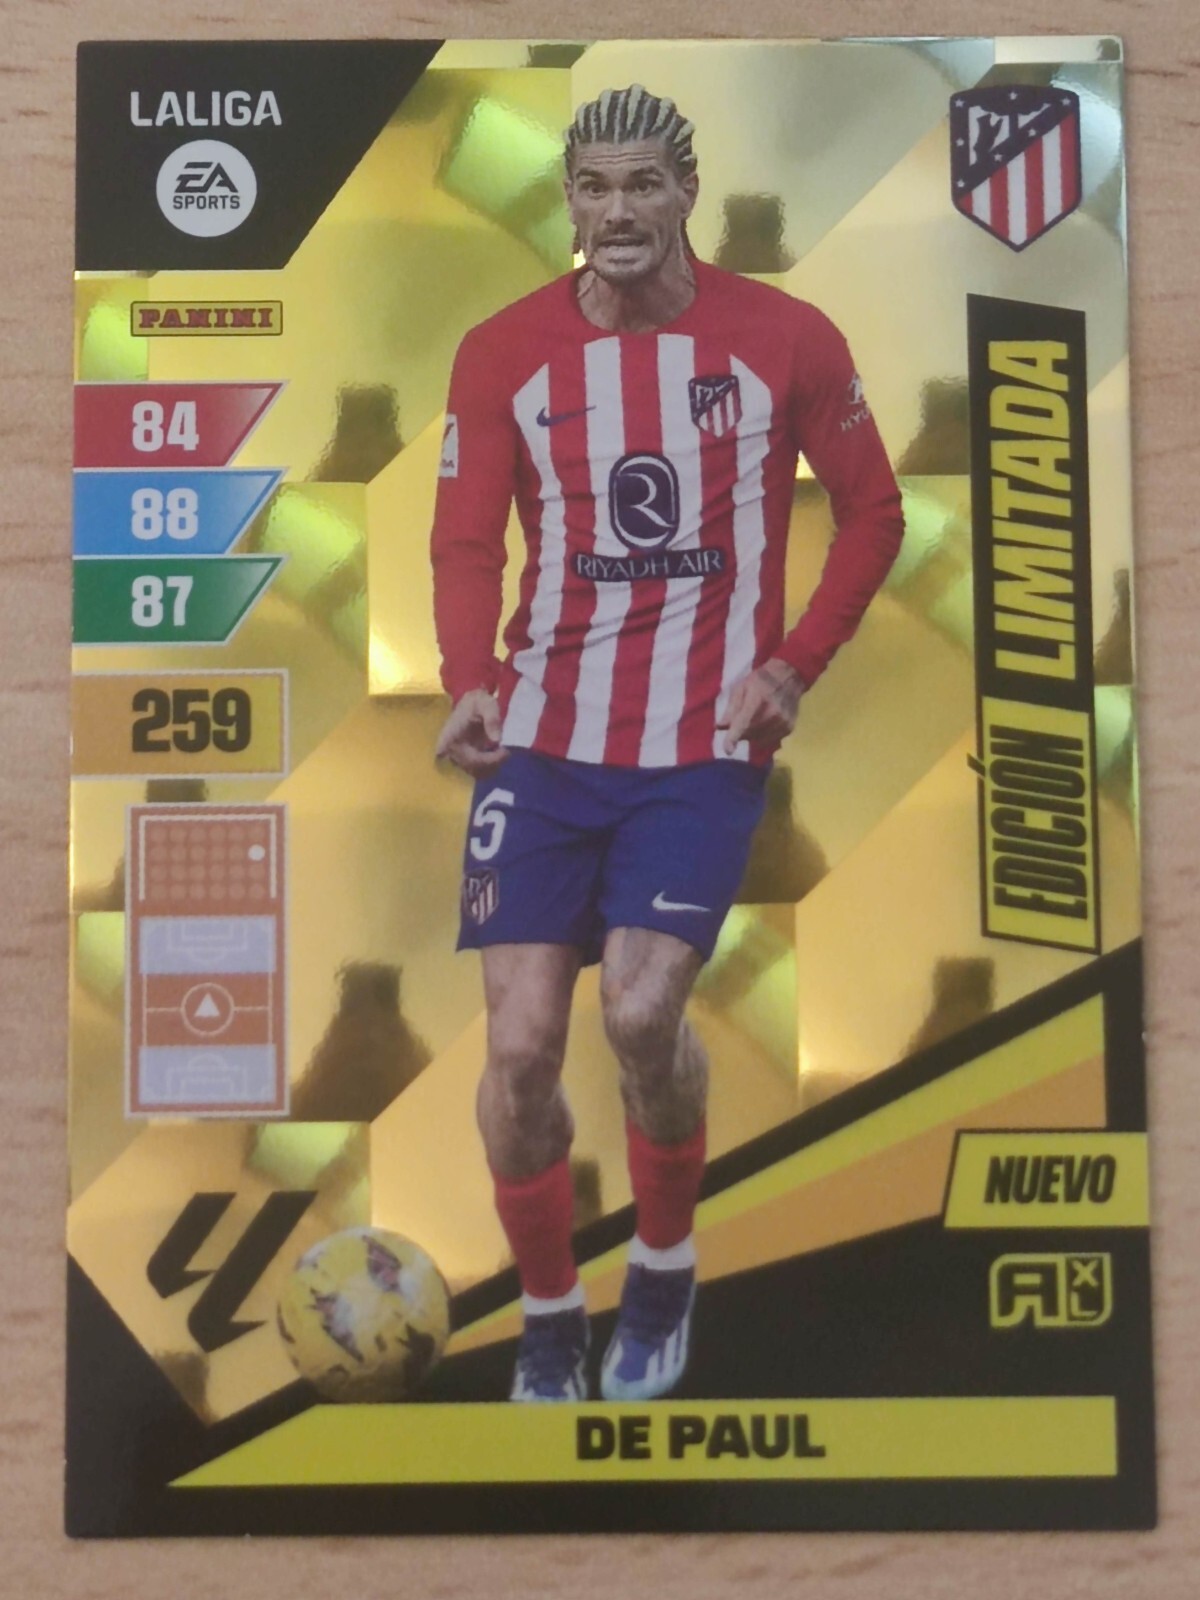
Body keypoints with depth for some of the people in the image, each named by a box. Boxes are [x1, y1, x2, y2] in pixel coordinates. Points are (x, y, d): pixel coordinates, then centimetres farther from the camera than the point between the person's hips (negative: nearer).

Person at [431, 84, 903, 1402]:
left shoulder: (786, 340, 0)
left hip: (706, 745, -2)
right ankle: (547, 1321, 22)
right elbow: (466, 539, 3)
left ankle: (665, 1276, 18)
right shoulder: (503, 352, 4)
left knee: (641, 1016, -14)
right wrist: (471, 682, -16)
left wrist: (793, 666, -5)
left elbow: (873, 514, 8)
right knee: (521, 1042, -3)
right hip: (542, 741, 2)